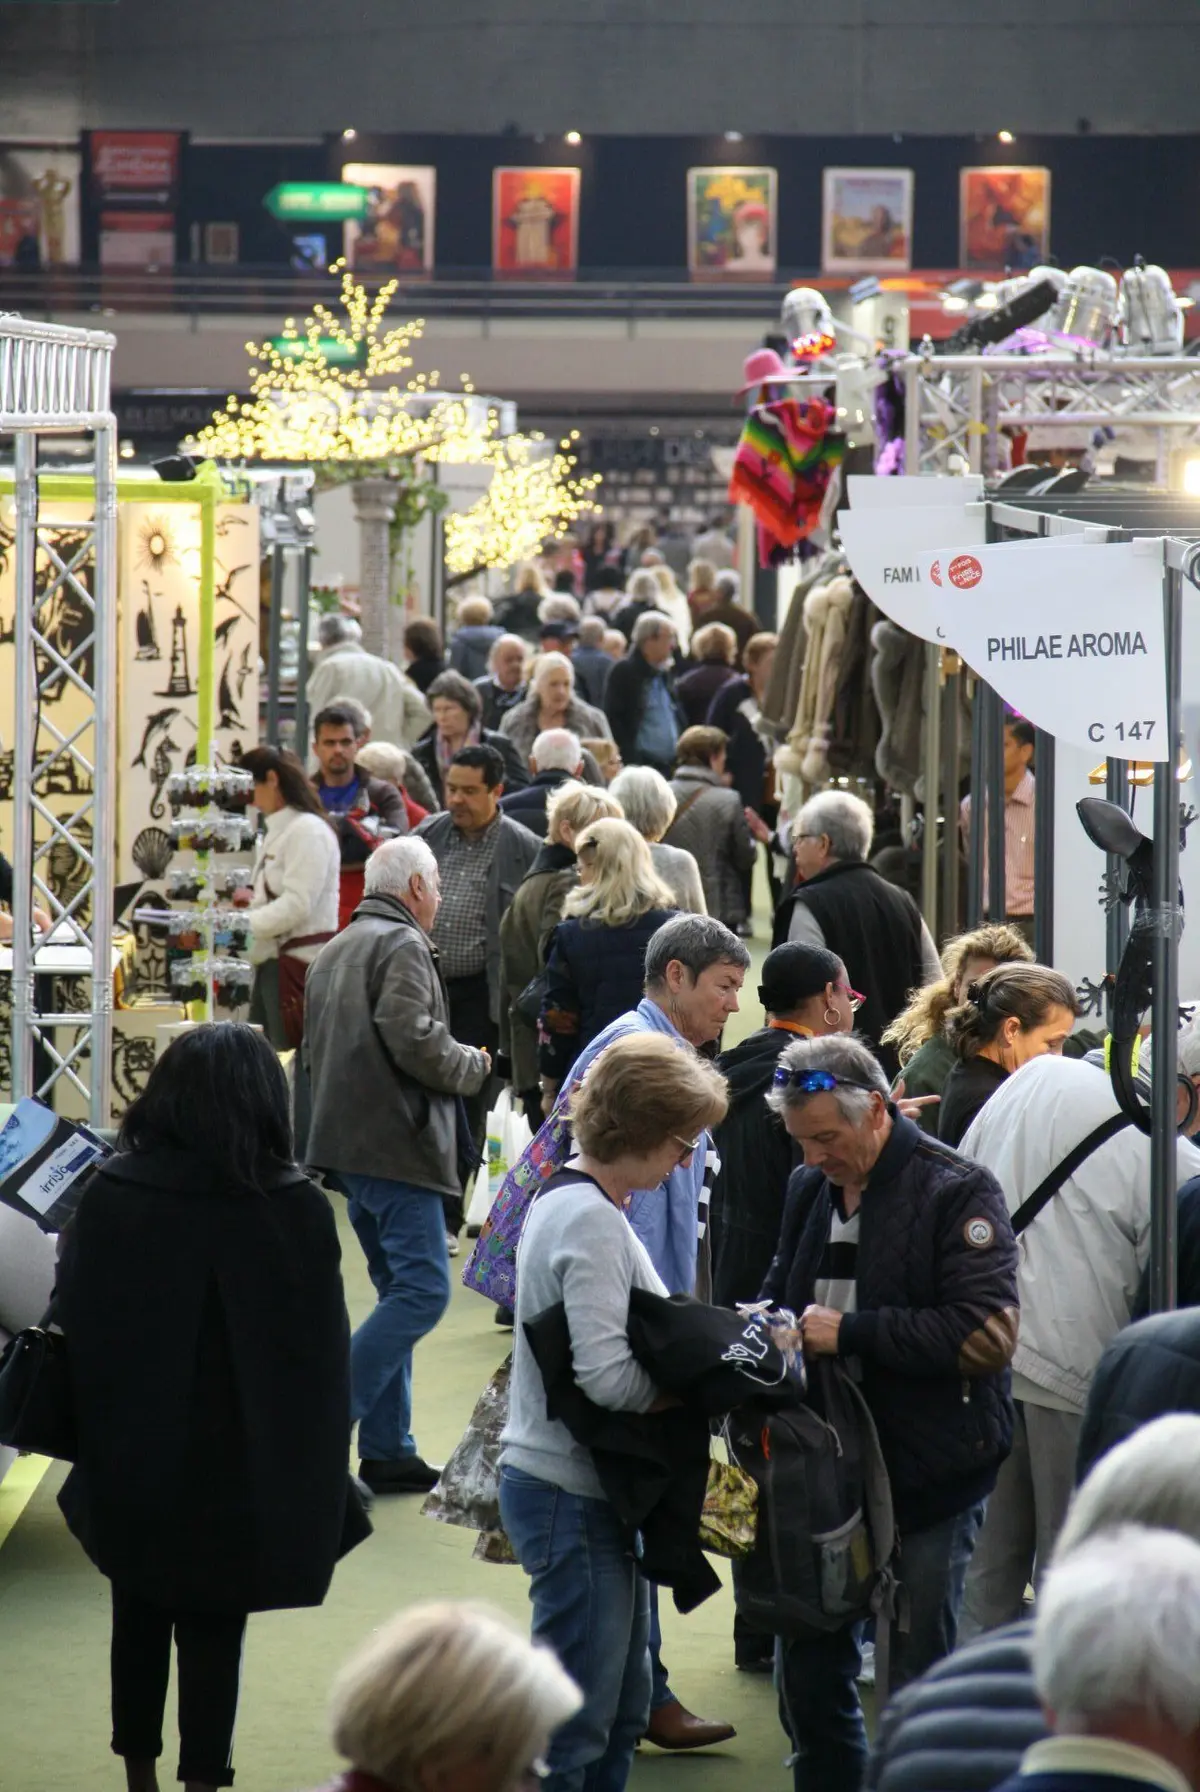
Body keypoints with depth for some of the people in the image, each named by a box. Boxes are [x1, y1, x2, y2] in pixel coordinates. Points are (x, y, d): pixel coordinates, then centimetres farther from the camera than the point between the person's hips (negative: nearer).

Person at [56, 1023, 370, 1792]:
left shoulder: (108, 1194, -9)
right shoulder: (292, 1210, -15)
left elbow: (75, 1324, -2)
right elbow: (322, 1358, -9)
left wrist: (102, 1440, 8)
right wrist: (313, 1476, 2)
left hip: (129, 1453, 2)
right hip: (233, 1464, -2)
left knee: (139, 1615, 18)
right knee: (212, 1626, 9)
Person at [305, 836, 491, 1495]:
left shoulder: (335, 951, 20)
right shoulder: (401, 946, -11)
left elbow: (315, 1048, 25)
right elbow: (413, 1040, -21)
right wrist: (472, 1067, -4)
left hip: (347, 1143, 10)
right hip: (396, 1144, -10)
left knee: (399, 1288, 14)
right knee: (422, 1290, -11)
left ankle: (388, 1449, 12)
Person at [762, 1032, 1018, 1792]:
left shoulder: (958, 1191, -12)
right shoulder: (810, 1189, 9)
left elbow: (986, 1335, -20)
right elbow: (781, 1289, 25)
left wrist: (850, 1332, -22)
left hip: (929, 1476, -6)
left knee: (920, 1672, 2)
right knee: (810, 1661, 13)